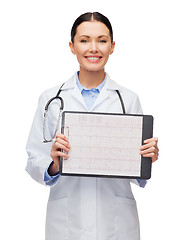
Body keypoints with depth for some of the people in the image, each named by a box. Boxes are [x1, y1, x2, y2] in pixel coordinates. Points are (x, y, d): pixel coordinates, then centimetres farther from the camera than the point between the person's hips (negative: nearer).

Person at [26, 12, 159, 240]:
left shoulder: (129, 99, 3)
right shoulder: (51, 99, 1)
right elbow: (33, 163, -1)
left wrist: (148, 158, -14)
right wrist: (53, 165, -21)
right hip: (66, 221, 0)